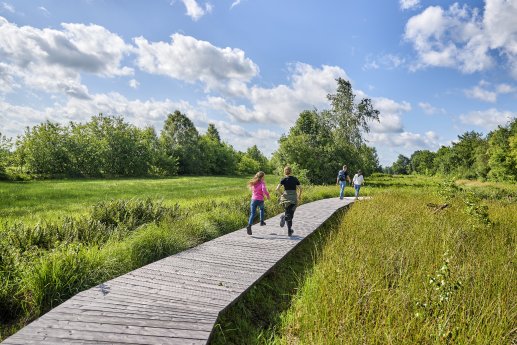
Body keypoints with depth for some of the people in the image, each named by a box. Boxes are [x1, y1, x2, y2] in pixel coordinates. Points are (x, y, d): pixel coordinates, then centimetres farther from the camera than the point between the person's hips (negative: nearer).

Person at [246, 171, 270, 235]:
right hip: (260, 200, -3)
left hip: (253, 199, 3)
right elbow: (264, 189, -25)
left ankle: (249, 225, -21)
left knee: (252, 213, -2)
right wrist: (267, 195, -11)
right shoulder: (262, 182, -9)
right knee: (261, 209, 30)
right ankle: (262, 221, 34)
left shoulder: (254, 183, 9)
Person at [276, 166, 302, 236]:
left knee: (288, 213, 13)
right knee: (291, 214, 10)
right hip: (294, 198, 0)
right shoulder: (295, 179, 3)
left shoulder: (283, 179, -2)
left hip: (286, 198, 0)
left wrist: (281, 193, 5)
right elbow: (300, 188, 0)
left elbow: (277, 189, -13)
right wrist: (299, 196, 16)